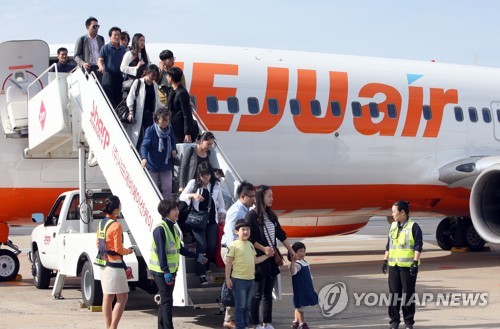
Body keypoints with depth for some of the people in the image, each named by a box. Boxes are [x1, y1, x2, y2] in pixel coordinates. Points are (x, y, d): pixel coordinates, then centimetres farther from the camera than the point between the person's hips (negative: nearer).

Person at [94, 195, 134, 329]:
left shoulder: (102, 223, 8)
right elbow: (118, 249, -16)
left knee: (107, 297, 12)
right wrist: (128, 251, 2)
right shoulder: (116, 226, -17)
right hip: (114, 265, -9)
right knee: (122, 298, -4)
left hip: (104, 263, 9)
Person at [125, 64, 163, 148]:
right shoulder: (138, 82, -2)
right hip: (139, 115, -5)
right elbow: (130, 98, -5)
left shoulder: (155, 85, 14)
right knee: (137, 137, -5)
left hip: (150, 115, 5)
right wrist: (131, 112, -14)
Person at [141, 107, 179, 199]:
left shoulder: (169, 129, -1)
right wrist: (144, 158, -38)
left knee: (167, 188, 5)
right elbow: (145, 146, -21)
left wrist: (174, 150, -6)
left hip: (166, 165, 4)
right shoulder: (150, 130, -15)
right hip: (152, 165, -4)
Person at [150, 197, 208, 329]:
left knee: (165, 301, 12)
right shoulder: (160, 229, -17)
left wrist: (196, 256, 20)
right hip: (161, 272, -9)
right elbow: (161, 252, -22)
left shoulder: (173, 228, 12)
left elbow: (180, 249, 20)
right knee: (167, 301, -10)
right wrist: (165, 271, -26)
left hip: (170, 271, 9)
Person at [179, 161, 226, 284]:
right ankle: (202, 274, -3)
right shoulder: (193, 183, 0)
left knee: (212, 245, -1)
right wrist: (193, 195, -18)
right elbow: (182, 197, -2)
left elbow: (220, 201, 12)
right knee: (202, 245, -10)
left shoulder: (216, 184, 4)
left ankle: (206, 267, 22)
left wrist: (222, 215, 5)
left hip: (212, 220, 2)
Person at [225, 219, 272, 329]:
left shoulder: (250, 244, 12)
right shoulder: (233, 245, -9)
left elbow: (255, 260, 19)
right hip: (238, 280, -7)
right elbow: (228, 263, -9)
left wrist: (267, 255, 15)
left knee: (247, 306, 13)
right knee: (240, 306, -2)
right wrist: (227, 278, -12)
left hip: (250, 279, 7)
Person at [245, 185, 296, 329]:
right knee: (257, 294, 0)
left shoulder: (271, 215, 11)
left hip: (271, 259, 7)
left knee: (268, 293, 10)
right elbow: (249, 238, -14)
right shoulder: (252, 215, -11)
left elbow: (281, 234, 17)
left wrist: (291, 250, 17)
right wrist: (263, 248, -18)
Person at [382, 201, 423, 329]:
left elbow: (418, 247, -10)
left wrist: (415, 263, -17)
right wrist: (385, 261, 14)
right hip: (393, 265, 6)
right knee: (394, 293, 6)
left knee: (408, 294, -1)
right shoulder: (393, 226, 13)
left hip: (408, 266, -6)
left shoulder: (413, 227, -6)